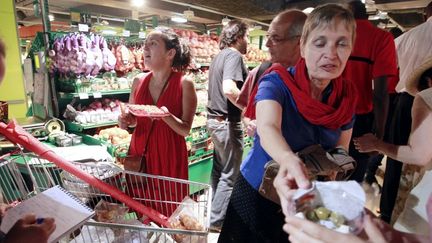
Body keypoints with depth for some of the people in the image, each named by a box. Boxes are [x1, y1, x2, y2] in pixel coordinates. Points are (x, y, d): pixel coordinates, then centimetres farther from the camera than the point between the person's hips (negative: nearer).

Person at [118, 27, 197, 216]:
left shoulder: (184, 84, -9)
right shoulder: (139, 82, 4)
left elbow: (186, 130, -8)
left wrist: (167, 116, -26)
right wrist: (126, 121, -6)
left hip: (169, 158, -4)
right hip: (139, 153, 4)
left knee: (168, 215, 6)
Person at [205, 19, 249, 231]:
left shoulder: (219, 56, 14)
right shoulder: (234, 55, -15)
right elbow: (229, 89, -30)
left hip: (214, 118, 10)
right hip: (228, 121, -10)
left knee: (219, 169, 19)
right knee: (230, 175, 2)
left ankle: (218, 209, 34)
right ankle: (217, 221, 14)